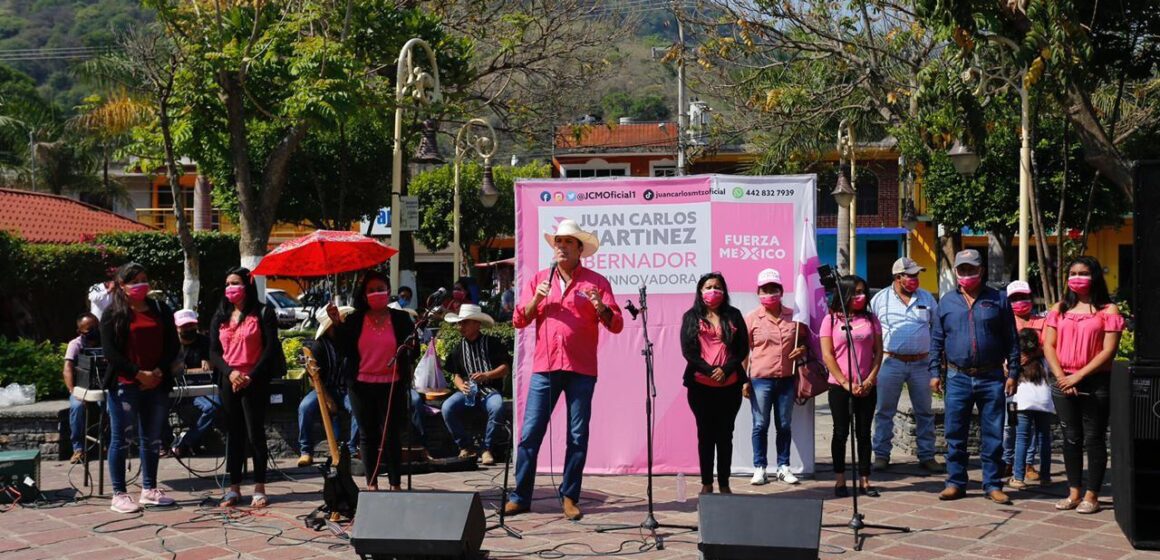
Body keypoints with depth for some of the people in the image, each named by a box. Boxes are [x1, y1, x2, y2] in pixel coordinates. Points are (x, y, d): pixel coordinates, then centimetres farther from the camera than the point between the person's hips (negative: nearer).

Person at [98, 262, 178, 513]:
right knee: (121, 438, -2)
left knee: (152, 439, 10)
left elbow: (172, 345, 9)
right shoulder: (113, 314, 0)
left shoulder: (161, 310, 11)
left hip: (157, 384, 4)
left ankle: (149, 490, 20)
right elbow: (109, 351, -7)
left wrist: (159, 371, -7)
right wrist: (139, 374, -14)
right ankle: (119, 494, 3)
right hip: (124, 385, -4)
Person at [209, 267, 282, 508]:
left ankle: (259, 488, 4)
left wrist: (251, 376, -12)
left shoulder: (262, 313, 0)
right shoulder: (220, 317, 14)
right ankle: (234, 488, 12)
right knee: (233, 434, 7)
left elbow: (270, 348, -5)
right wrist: (230, 372, -9)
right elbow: (214, 352, 9)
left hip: (255, 382, -4)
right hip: (228, 382, 4)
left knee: (255, 434, -3)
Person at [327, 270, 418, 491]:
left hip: (392, 386, -1)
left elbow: (412, 349, 5)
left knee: (392, 434, -1)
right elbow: (344, 348, 1)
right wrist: (337, 323, -9)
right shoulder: (355, 320, 7)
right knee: (367, 435, 7)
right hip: (362, 386, 2)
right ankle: (371, 482, 14)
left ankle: (396, 483, 8)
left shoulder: (401, 319, 5)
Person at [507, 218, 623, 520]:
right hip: (545, 367, 1)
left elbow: (616, 325, 0)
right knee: (530, 433, -2)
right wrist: (536, 299, -8)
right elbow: (518, 321, 8)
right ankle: (520, 497, 5)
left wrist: (601, 308, -19)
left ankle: (569, 497, 12)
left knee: (578, 436, 2)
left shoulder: (596, 282, 6)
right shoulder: (539, 280, 12)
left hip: (581, 370, -1)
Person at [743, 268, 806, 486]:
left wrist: (802, 349, -3)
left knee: (785, 425, 9)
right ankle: (759, 468, 10)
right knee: (760, 425, 2)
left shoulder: (793, 316, 5)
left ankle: (783, 467, 19)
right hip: (761, 379, -2)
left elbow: (804, 338, 21)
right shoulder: (752, 318, -1)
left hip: (787, 378, 2)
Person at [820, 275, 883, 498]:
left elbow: (878, 352, 6)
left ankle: (864, 480, 10)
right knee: (841, 433, 3)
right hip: (839, 386, -2)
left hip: (867, 387, 2)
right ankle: (840, 480, 11)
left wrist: (869, 380, -6)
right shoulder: (831, 320, -1)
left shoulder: (871, 319, 7)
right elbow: (827, 355, -5)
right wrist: (845, 383, -10)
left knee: (863, 433, 6)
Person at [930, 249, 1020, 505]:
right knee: (955, 435, 4)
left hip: (991, 378, -1)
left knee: (993, 435, 3)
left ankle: (993, 484, 10)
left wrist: (1013, 372, 0)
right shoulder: (946, 302, 10)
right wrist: (935, 372, 4)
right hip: (958, 378, 1)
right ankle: (955, 482, 13)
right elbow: (937, 341, 12)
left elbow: (1011, 340, 5)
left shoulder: (998, 300, 5)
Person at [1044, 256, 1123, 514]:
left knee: (1094, 439, 1)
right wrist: (1061, 376, -8)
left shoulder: (1108, 310, -3)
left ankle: (1092, 496, 7)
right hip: (1064, 383, 4)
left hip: (1096, 384, -4)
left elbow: (1109, 350, -10)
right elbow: (1049, 345, 6)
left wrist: (1078, 376, -15)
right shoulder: (1060, 308, 10)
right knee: (1071, 439, 9)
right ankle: (1074, 493, 17)